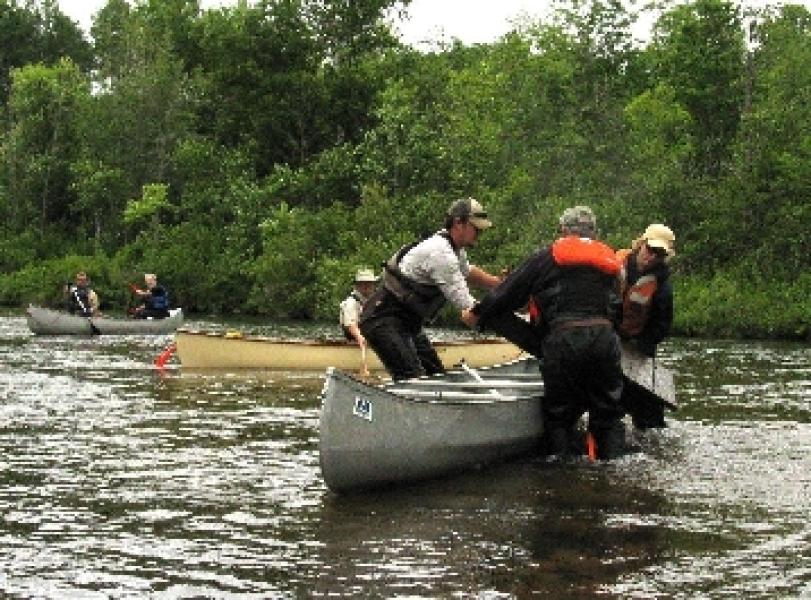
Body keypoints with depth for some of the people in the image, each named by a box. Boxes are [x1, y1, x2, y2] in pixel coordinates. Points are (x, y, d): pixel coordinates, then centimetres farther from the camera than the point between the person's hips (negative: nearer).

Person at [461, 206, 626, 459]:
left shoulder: (547, 257, 10)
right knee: (608, 412, 11)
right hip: (605, 338, 3)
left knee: (559, 412, 8)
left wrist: (477, 314, 23)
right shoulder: (609, 261, 22)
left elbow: (509, 292, 11)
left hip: (562, 340, -3)